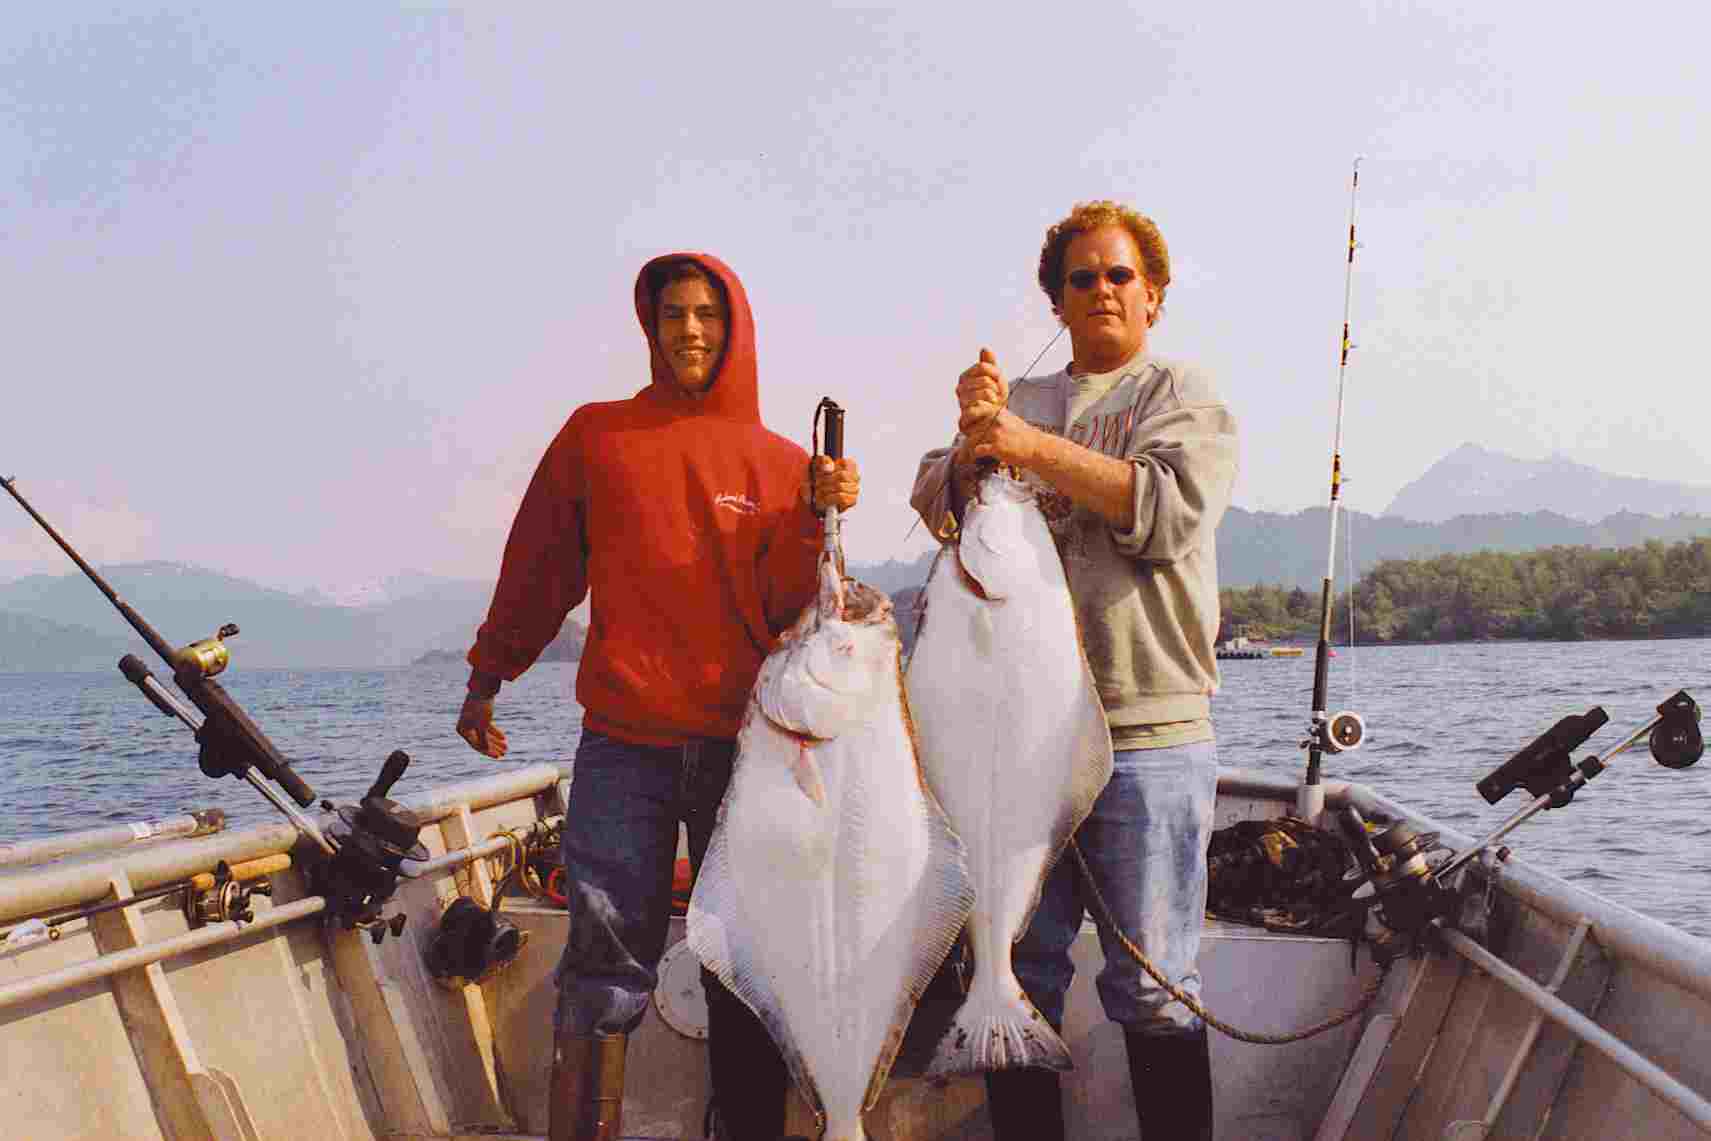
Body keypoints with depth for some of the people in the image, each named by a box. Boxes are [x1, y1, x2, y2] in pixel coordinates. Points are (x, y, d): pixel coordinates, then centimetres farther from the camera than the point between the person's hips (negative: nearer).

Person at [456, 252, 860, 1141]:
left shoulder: (779, 462, 7)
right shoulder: (597, 435, 6)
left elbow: (783, 609, 0)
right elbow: (537, 567, 12)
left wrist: (817, 518, -15)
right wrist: (486, 679, 16)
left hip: (743, 748, 1)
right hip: (623, 748, -1)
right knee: (605, 966, -4)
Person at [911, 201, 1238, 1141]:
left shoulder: (1184, 398, 7)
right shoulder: (1018, 402, 18)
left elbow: (1168, 509, -11)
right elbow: (938, 508, 6)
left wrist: (1031, 446, -18)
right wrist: (973, 442, -14)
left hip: (1149, 736, -4)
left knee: (1152, 989, 0)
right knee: (1015, 973, 10)